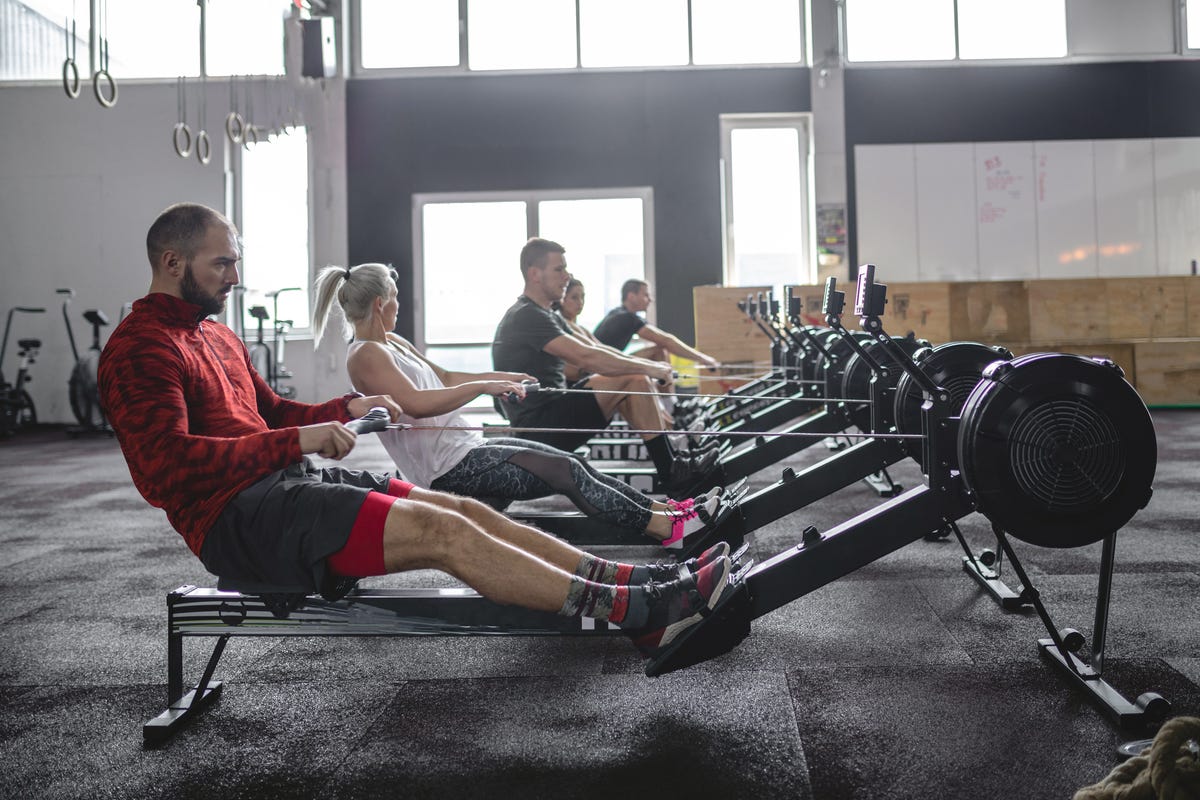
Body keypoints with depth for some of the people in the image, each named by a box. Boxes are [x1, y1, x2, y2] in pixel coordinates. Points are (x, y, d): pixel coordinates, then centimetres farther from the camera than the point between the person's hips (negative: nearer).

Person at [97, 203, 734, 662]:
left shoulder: (216, 336, 21)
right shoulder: (139, 351, -9)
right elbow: (168, 465, -22)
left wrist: (346, 409, 13)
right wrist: (298, 442, -25)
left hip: (285, 482, 10)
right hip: (238, 517, -10)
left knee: (462, 509, -3)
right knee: (442, 531, -22)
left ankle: (627, 580, -6)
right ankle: (638, 614, -24)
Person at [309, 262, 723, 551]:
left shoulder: (393, 344, 16)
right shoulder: (366, 356, -15)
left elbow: (443, 378, 28)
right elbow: (415, 403, -29)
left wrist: (502, 377, 30)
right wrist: (484, 386, -27)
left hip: (464, 448, 10)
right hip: (448, 470, -10)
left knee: (570, 462, 3)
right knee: (564, 472, -14)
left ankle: (665, 509, 6)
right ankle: (668, 529, -10)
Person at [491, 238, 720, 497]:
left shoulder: (547, 316, 19)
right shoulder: (526, 317, -15)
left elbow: (594, 350, 20)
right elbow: (586, 357, -24)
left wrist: (649, 366, 8)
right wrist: (648, 368, -16)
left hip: (551, 412, 10)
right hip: (539, 426, -10)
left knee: (637, 379, 10)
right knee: (633, 381, -17)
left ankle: (673, 459, 8)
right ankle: (672, 475, -11)